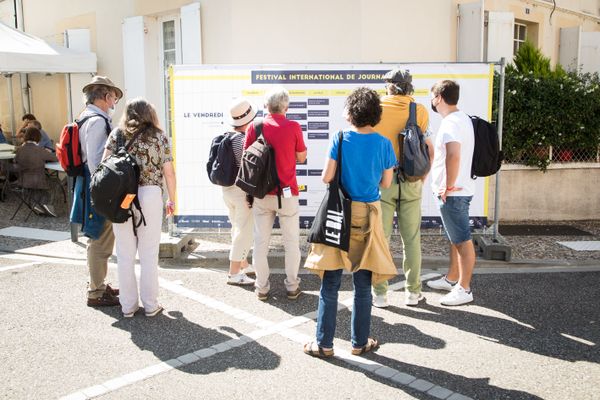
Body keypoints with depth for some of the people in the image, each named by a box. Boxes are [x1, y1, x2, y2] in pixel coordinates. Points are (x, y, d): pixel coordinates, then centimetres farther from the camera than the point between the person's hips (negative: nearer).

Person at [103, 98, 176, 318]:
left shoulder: (117, 134, 8)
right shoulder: (159, 137, 5)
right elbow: (169, 172, 2)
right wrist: (171, 200, 13)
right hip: (150, 195, -1)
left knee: (125, 254, 10)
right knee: (149, 254, 6)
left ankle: (128, 305, 18)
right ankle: (150, 305, 14)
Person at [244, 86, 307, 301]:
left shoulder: (254, 127, -3)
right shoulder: (293, 127, -9)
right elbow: (301, 157, 0)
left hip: (261, 193, 2)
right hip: (287, 193, -2)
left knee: (261, 241, 10)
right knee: (291, 241, 10)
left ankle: (262, 287, 16)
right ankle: (292, 286, 18)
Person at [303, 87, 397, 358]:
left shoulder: (340, 139, -7)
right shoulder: (383, 143, -2)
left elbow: (326, 177, -8)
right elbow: (386, 183, 3)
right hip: (368, 216, 2)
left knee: (330, 284, 7)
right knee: (362, 285, 11)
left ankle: (324, 343, 13)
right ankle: (360, 342, 22)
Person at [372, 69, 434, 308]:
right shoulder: (419, 111, 0)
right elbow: (429, 150, 1)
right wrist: (422, 178, 12)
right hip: (411, 181, 1)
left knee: (380, 237, 5)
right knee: (411, 238, 10)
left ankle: (380, 294, 10)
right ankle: (413, 292, 18)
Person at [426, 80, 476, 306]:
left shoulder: (450, 123, -19)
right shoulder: (462, 118, 14)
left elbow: (453, 156, -33)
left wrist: (448, 187, -24)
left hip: (453, 193, -10)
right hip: (458, 190, 10)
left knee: (462, 241, -2)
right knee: (455, 238, 19)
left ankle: (464, 289, 6)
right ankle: (452, 279, 33)